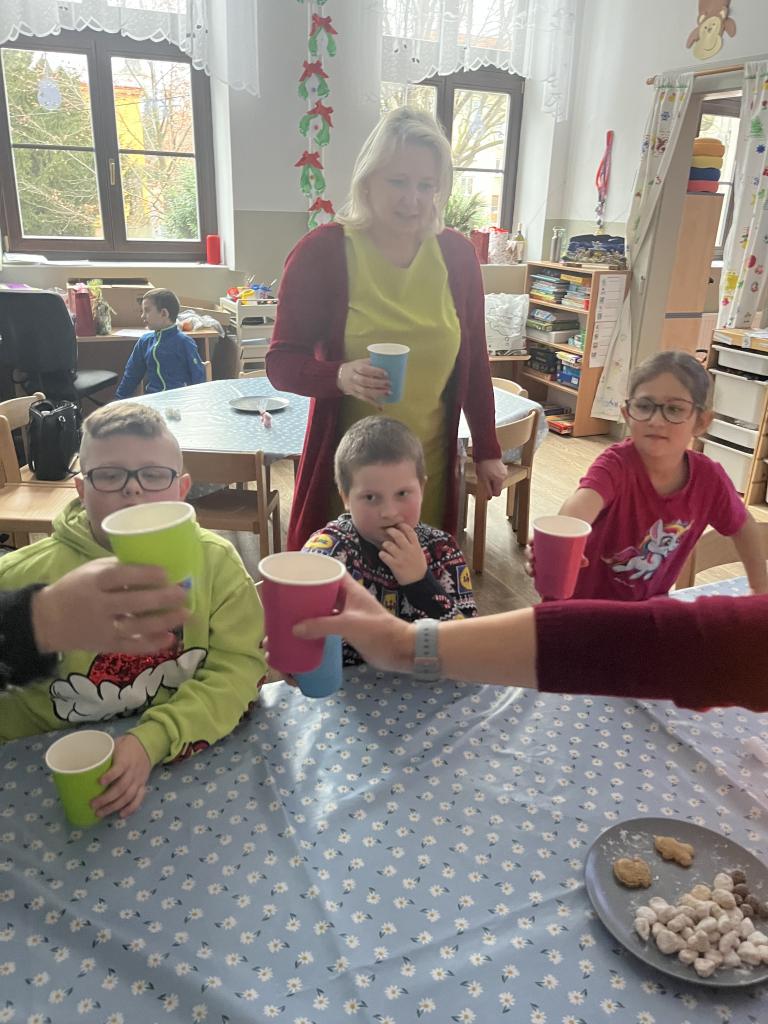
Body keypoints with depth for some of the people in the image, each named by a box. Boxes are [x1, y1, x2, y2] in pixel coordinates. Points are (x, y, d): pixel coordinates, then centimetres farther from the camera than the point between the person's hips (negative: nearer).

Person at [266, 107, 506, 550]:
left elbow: (474, 360, 9)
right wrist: (341, 376, -26)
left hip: (431, 460, 3)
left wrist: (487, 450, 11)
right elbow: (281, 363, -6)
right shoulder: (323, 252, -8)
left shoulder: (456, 253, 1)